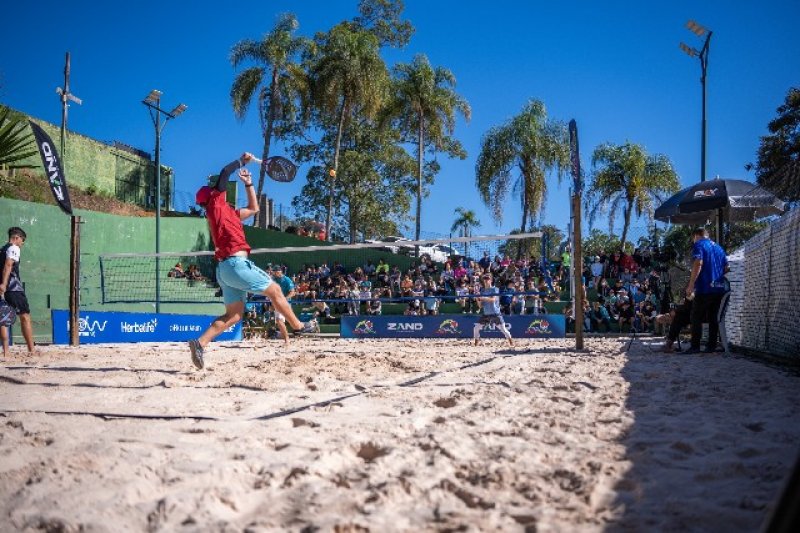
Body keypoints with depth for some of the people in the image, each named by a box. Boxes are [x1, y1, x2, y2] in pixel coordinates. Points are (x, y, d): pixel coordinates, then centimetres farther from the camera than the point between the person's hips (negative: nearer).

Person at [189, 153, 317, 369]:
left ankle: (200, 342, -4)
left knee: (233, 315, 6)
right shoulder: (215, 204, 3)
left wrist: (248, 183, 33)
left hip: (225, 268, 9)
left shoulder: (227, 212, 25)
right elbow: (225, 173, -7)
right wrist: (242, 160, 4)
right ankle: (299, 326, 10)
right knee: (274, 290, 2)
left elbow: (253, 208, 36)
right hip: (236, 263, -9)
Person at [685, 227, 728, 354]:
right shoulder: (718, 247, 19)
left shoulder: (698, 245, -2)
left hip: (705, 288, -7)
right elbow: (726, 268, 17)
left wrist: (691, 285, -17)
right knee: (713, 318, 9)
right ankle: (711, 346, 6)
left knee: (696, 318, -2)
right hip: (719, 288, 7)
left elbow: (698, 264, -16)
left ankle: (695, 346, -6)